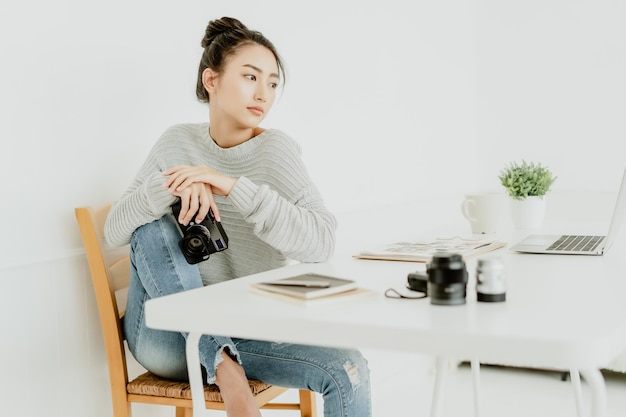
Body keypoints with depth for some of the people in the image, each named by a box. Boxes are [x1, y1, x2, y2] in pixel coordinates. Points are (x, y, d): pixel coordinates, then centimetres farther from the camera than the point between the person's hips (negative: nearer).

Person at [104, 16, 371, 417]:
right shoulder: (177, 143, 0)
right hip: (169, 336, 2)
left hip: (250, 331, -1)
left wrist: (233, 186, -30)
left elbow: (321, 242, -22)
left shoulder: (276, 150, -7)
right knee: (154, 223, -22)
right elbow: (115, 230, -6)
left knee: (349, 371, -24)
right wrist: (171, 187, -25)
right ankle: (225, 369, -23)